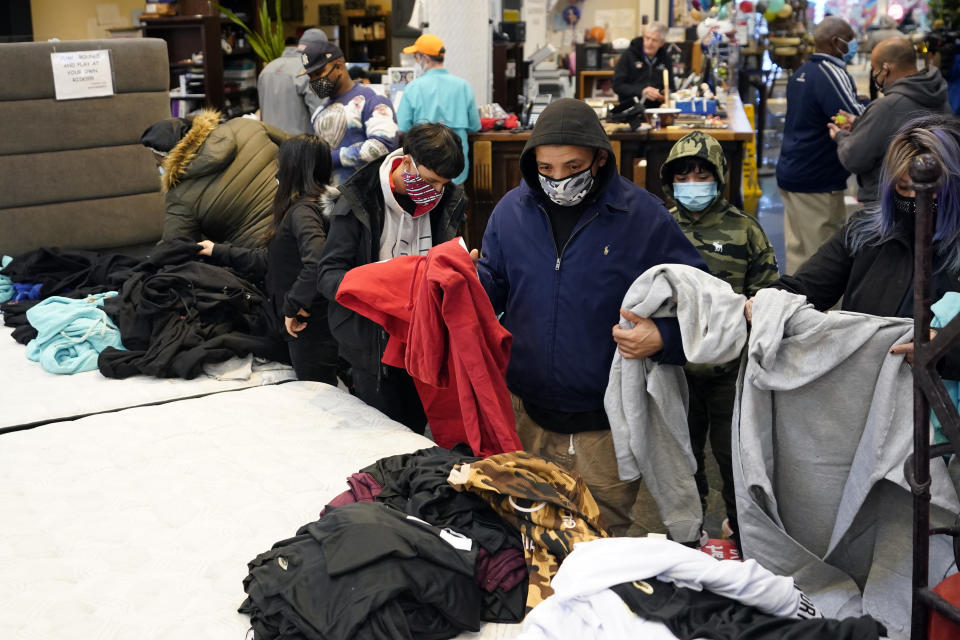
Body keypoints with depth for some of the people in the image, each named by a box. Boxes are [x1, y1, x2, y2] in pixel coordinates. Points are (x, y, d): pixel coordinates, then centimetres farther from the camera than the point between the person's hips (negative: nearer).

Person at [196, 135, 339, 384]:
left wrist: (294, 304, -23)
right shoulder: (300, 209, 14)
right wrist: (219, 251, 31)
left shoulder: (302, 212, -16)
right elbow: (268, 261, 23)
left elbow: (318, 261, -34)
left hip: (311, 332, -10)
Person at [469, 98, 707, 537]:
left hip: (607, 429, -3)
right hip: (525, 416, 4)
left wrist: (662, 339, -22)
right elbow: (492, 288, 14)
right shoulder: (511, 211, 3)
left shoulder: (644, 217, -9)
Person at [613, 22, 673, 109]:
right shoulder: (628, 55, 4)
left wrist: (665, 96, -3)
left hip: (657, 108, 3)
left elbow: (670, 88, 22)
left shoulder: (665, 59, 15)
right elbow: (617, 86, -3)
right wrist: (641, 91, -17)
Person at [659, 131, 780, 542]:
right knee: (682, 447, 15)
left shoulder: (744, 229, 1)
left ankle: (741, 521, 29)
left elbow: (767, 293, 6)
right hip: (675, 363, 2)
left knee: (732, 447, 8)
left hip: (730, 365, -2)